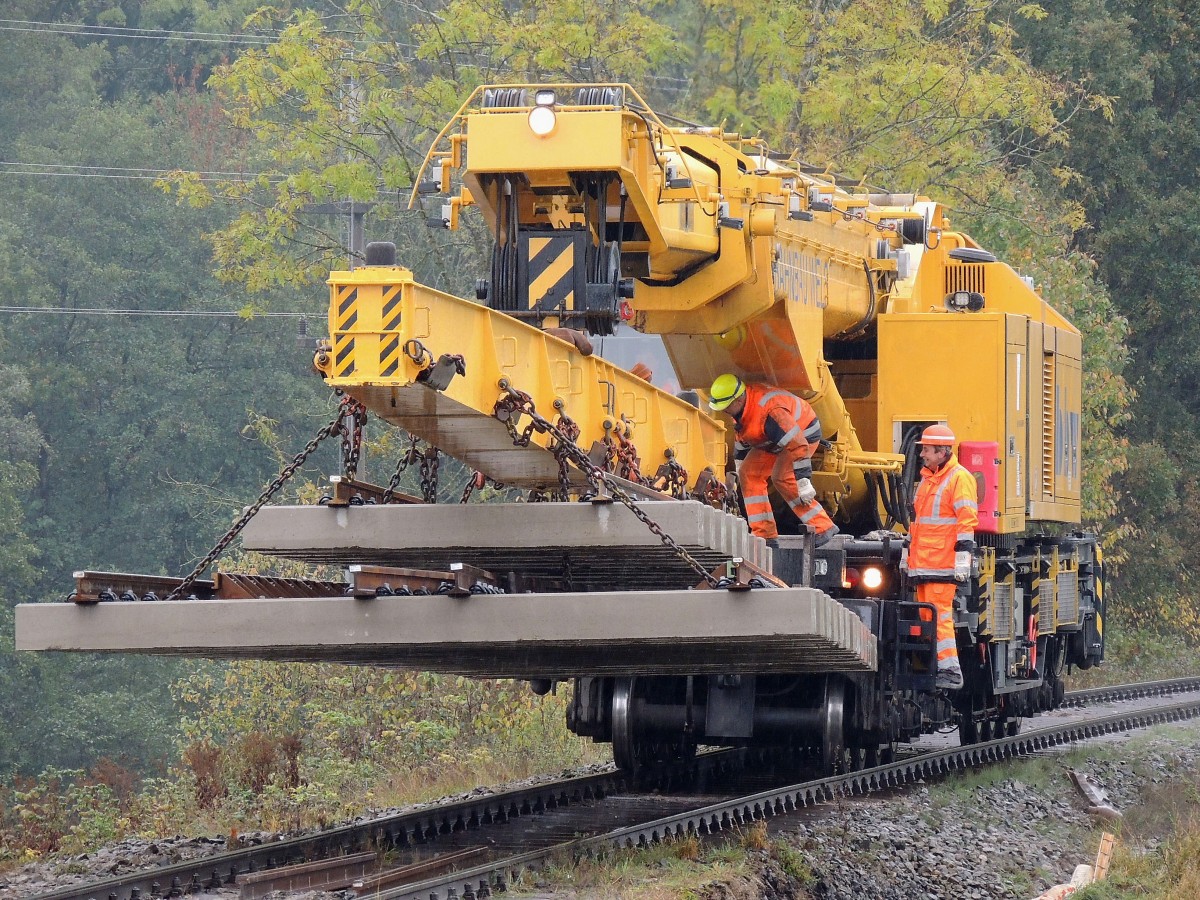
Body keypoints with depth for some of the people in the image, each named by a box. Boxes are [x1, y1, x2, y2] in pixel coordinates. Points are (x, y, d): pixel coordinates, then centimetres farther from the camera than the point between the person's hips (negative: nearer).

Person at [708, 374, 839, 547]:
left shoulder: (769, 412, -40)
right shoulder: (741, 405, -10)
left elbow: (799, 446, -39)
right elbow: (741, 435, 13)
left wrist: (803, 483, -36)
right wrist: (739, 465, 24)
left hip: (804, 434, -9)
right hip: (774, 440, 9)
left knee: (781, 478, -25)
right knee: (750, 474, -1)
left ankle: (823, 528, -18)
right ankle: (765, 534, 1)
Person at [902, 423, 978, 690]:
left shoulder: (959, 478, -8)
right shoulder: (926, 478, 21)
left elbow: (967, 521, -14)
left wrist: (962, 558, -20)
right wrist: (907, 554, 29)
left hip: (943, 565, -9)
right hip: (923, 565, 10)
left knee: (939, 616, -13)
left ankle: (950, 672, -13)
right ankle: (933, 668, 13)